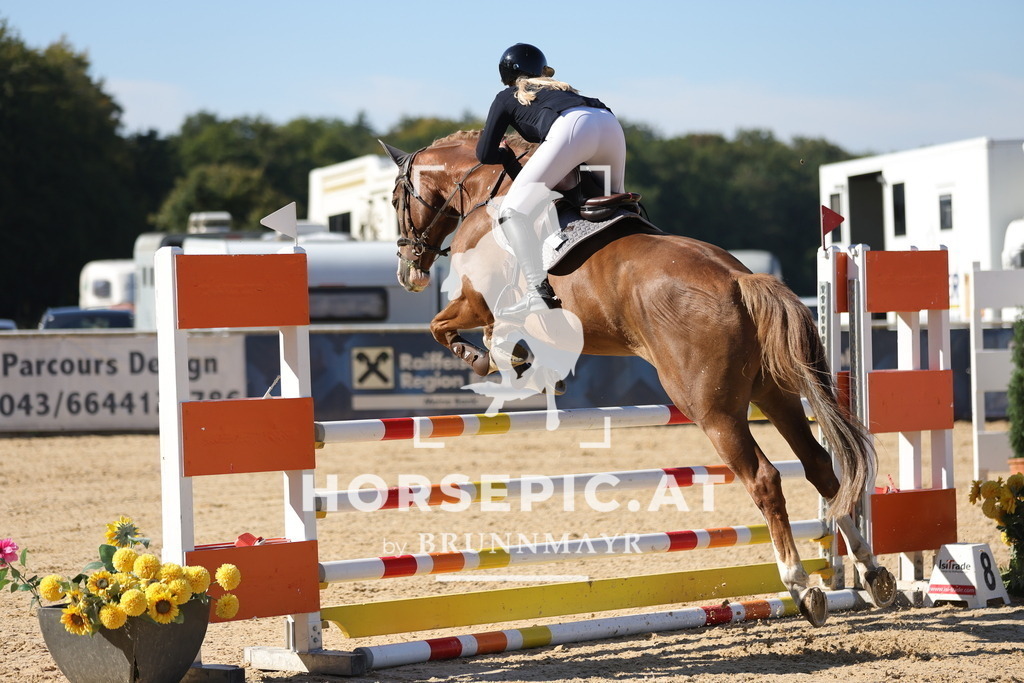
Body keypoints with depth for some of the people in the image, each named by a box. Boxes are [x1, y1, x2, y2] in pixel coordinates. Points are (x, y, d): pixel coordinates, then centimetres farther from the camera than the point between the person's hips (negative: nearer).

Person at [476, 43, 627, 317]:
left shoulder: (507, 98, 28)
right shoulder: (563, 89, 42)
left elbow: (485, 154, 22)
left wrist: (506, 155, 42)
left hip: (572, 129, -6)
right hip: (610, 123, 6)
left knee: (513, 209, -6)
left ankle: (539, 291, -22)